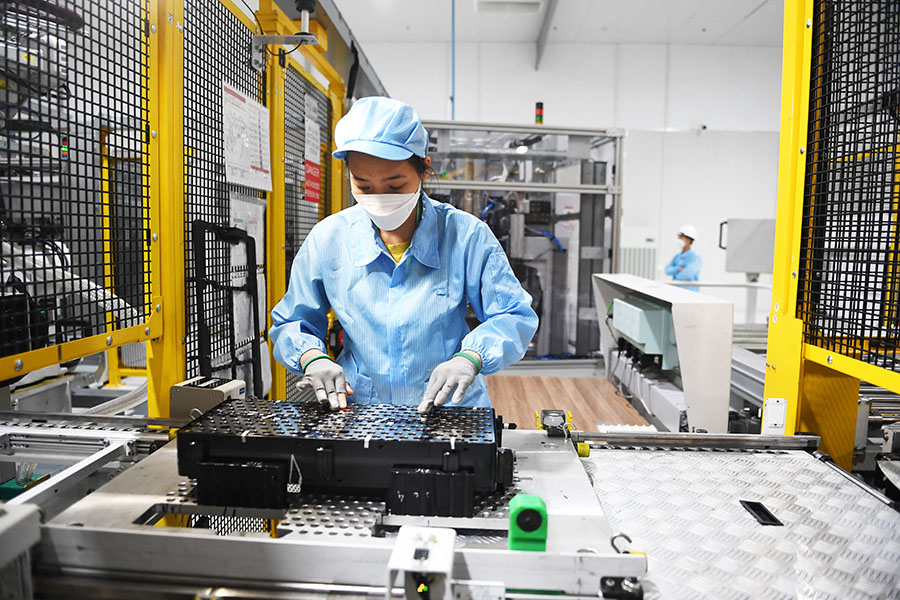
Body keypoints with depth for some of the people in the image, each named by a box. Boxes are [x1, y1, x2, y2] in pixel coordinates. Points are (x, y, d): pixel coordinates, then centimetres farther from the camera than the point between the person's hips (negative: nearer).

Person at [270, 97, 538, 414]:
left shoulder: (467, 236, -6)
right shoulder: (327, 238, 0)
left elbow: (515, 317, -3)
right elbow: (290, 324, 10)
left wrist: (470, 357, -21)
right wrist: (313, 358, -11)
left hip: (450, 411, -1)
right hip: (358, 411, 2)